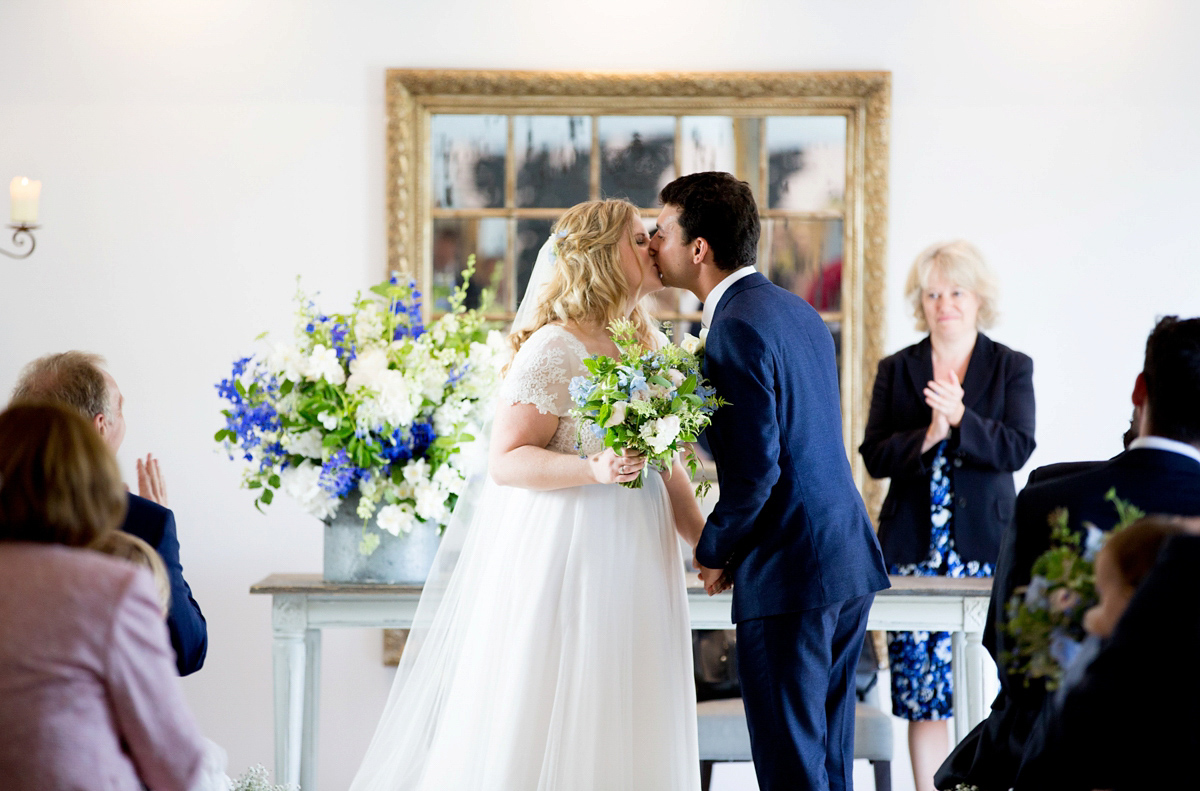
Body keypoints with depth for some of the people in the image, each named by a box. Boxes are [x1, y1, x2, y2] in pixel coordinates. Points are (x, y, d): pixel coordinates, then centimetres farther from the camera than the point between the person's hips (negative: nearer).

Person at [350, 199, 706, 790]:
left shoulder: (648, 346, 13)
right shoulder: (557, 348, -12)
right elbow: (505, 461, -15)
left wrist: (705, 541, 8)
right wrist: (594, 470, -27)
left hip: (636, 561, 8)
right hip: (565, 556, -8)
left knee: (621, 729, 9)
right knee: (548, 725, -3)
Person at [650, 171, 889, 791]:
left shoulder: (738, 327, -15)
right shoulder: (797, 310, 15)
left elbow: (755, 468, -20)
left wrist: (714, 551, -5)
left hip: (789, 576, -9)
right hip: (849, 558, 9)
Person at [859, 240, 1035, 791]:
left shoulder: (1012, 368, 8)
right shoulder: (896, 370, 12)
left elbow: (1017, 448, -5)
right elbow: (874, 456, 3)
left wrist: (960, 419, -19)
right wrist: (926, 438, -14)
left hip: (985, 545, -1)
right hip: (914, 548, 2)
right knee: (920, 692, 0)